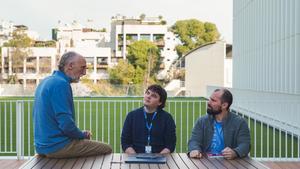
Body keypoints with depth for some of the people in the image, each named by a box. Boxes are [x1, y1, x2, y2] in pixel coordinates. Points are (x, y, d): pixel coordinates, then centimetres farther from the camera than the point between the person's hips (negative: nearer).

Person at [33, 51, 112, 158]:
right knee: (106, 149, -4)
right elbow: (66, 124, -24)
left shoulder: (46, 81, 12)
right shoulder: (61, 84, -18)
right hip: (57, 147, -10)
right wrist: (83, 135, -4)